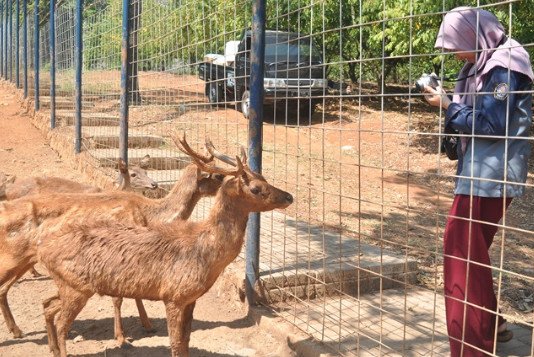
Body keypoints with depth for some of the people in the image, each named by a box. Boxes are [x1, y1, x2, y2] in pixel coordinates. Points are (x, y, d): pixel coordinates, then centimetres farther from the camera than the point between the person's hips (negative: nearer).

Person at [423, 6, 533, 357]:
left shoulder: (503, 66, -15)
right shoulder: (486, 65, 15)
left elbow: (490, 125, -19)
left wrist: (449, 106, -12)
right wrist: (450, 101, 2)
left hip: (491, 174, -10)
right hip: (481, 171, 10)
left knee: (462, 249, -7)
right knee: (469, 249, 16)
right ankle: (489, 324, 30)